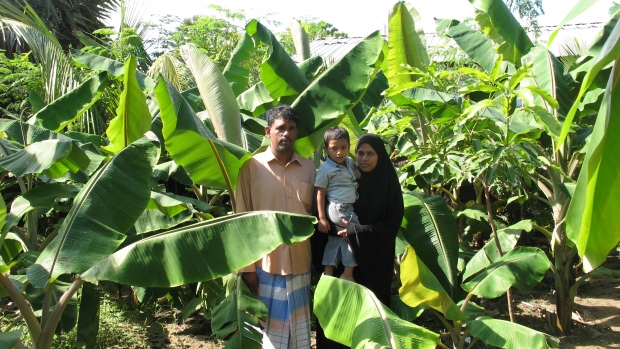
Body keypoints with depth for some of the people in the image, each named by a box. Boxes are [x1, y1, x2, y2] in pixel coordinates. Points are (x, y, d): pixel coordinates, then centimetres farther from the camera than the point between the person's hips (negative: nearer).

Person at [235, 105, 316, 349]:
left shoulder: (309, 168, 5)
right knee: (270, 328, 9)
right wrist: (247, 266, -6)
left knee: (300, 326, 14)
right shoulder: (252, 166, -4)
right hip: (266, 263, -3)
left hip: (301, 263, 3)